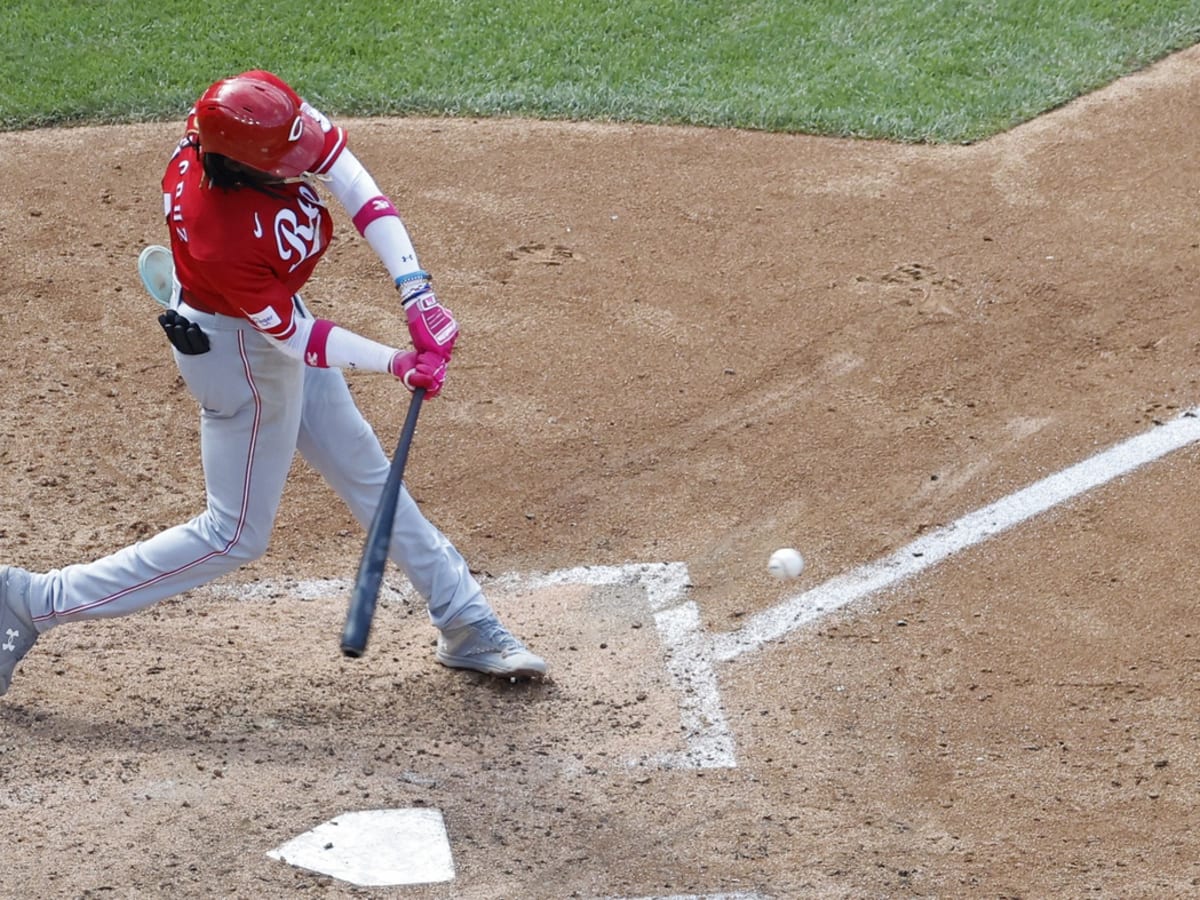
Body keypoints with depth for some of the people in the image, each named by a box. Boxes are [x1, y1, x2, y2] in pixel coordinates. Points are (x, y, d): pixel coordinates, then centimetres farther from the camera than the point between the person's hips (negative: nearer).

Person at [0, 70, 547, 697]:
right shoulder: (223, 239, -40)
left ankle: (467, 626, 35)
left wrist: (416, 294, -24)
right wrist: (397, 364, -23)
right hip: (241, 352, -9)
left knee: (364, 471, 20)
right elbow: (293, 337, -26)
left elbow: (355, 187, -19)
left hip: (274, 316, 9)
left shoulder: (263, 107, -24)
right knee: (235, 536, 5)